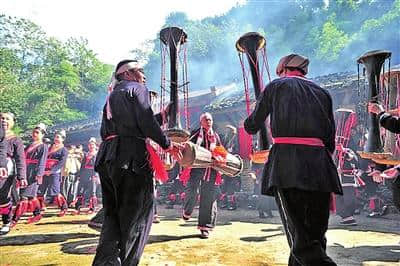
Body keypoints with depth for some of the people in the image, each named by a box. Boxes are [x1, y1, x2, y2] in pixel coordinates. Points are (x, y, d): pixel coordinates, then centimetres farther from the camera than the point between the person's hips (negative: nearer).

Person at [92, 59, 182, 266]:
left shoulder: (112, 95, 26)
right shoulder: (137, 88, 2)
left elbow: (104, 131, 21)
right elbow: (146, 121, -12)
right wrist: (167, 144, -4)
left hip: (107, 156, 8)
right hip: (131, 157, -8)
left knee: (113, 214, 13)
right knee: (137, 214, 2)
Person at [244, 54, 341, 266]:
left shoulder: (275, 86, 13)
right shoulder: (322, 92, 22)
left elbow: (252, 126, 17)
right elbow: (330, 139, 17)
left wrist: (249, 125, 42)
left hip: (287, 162, -4)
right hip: (319, 165, 5)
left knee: (300, 236, -8)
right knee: (315, 235, 13)